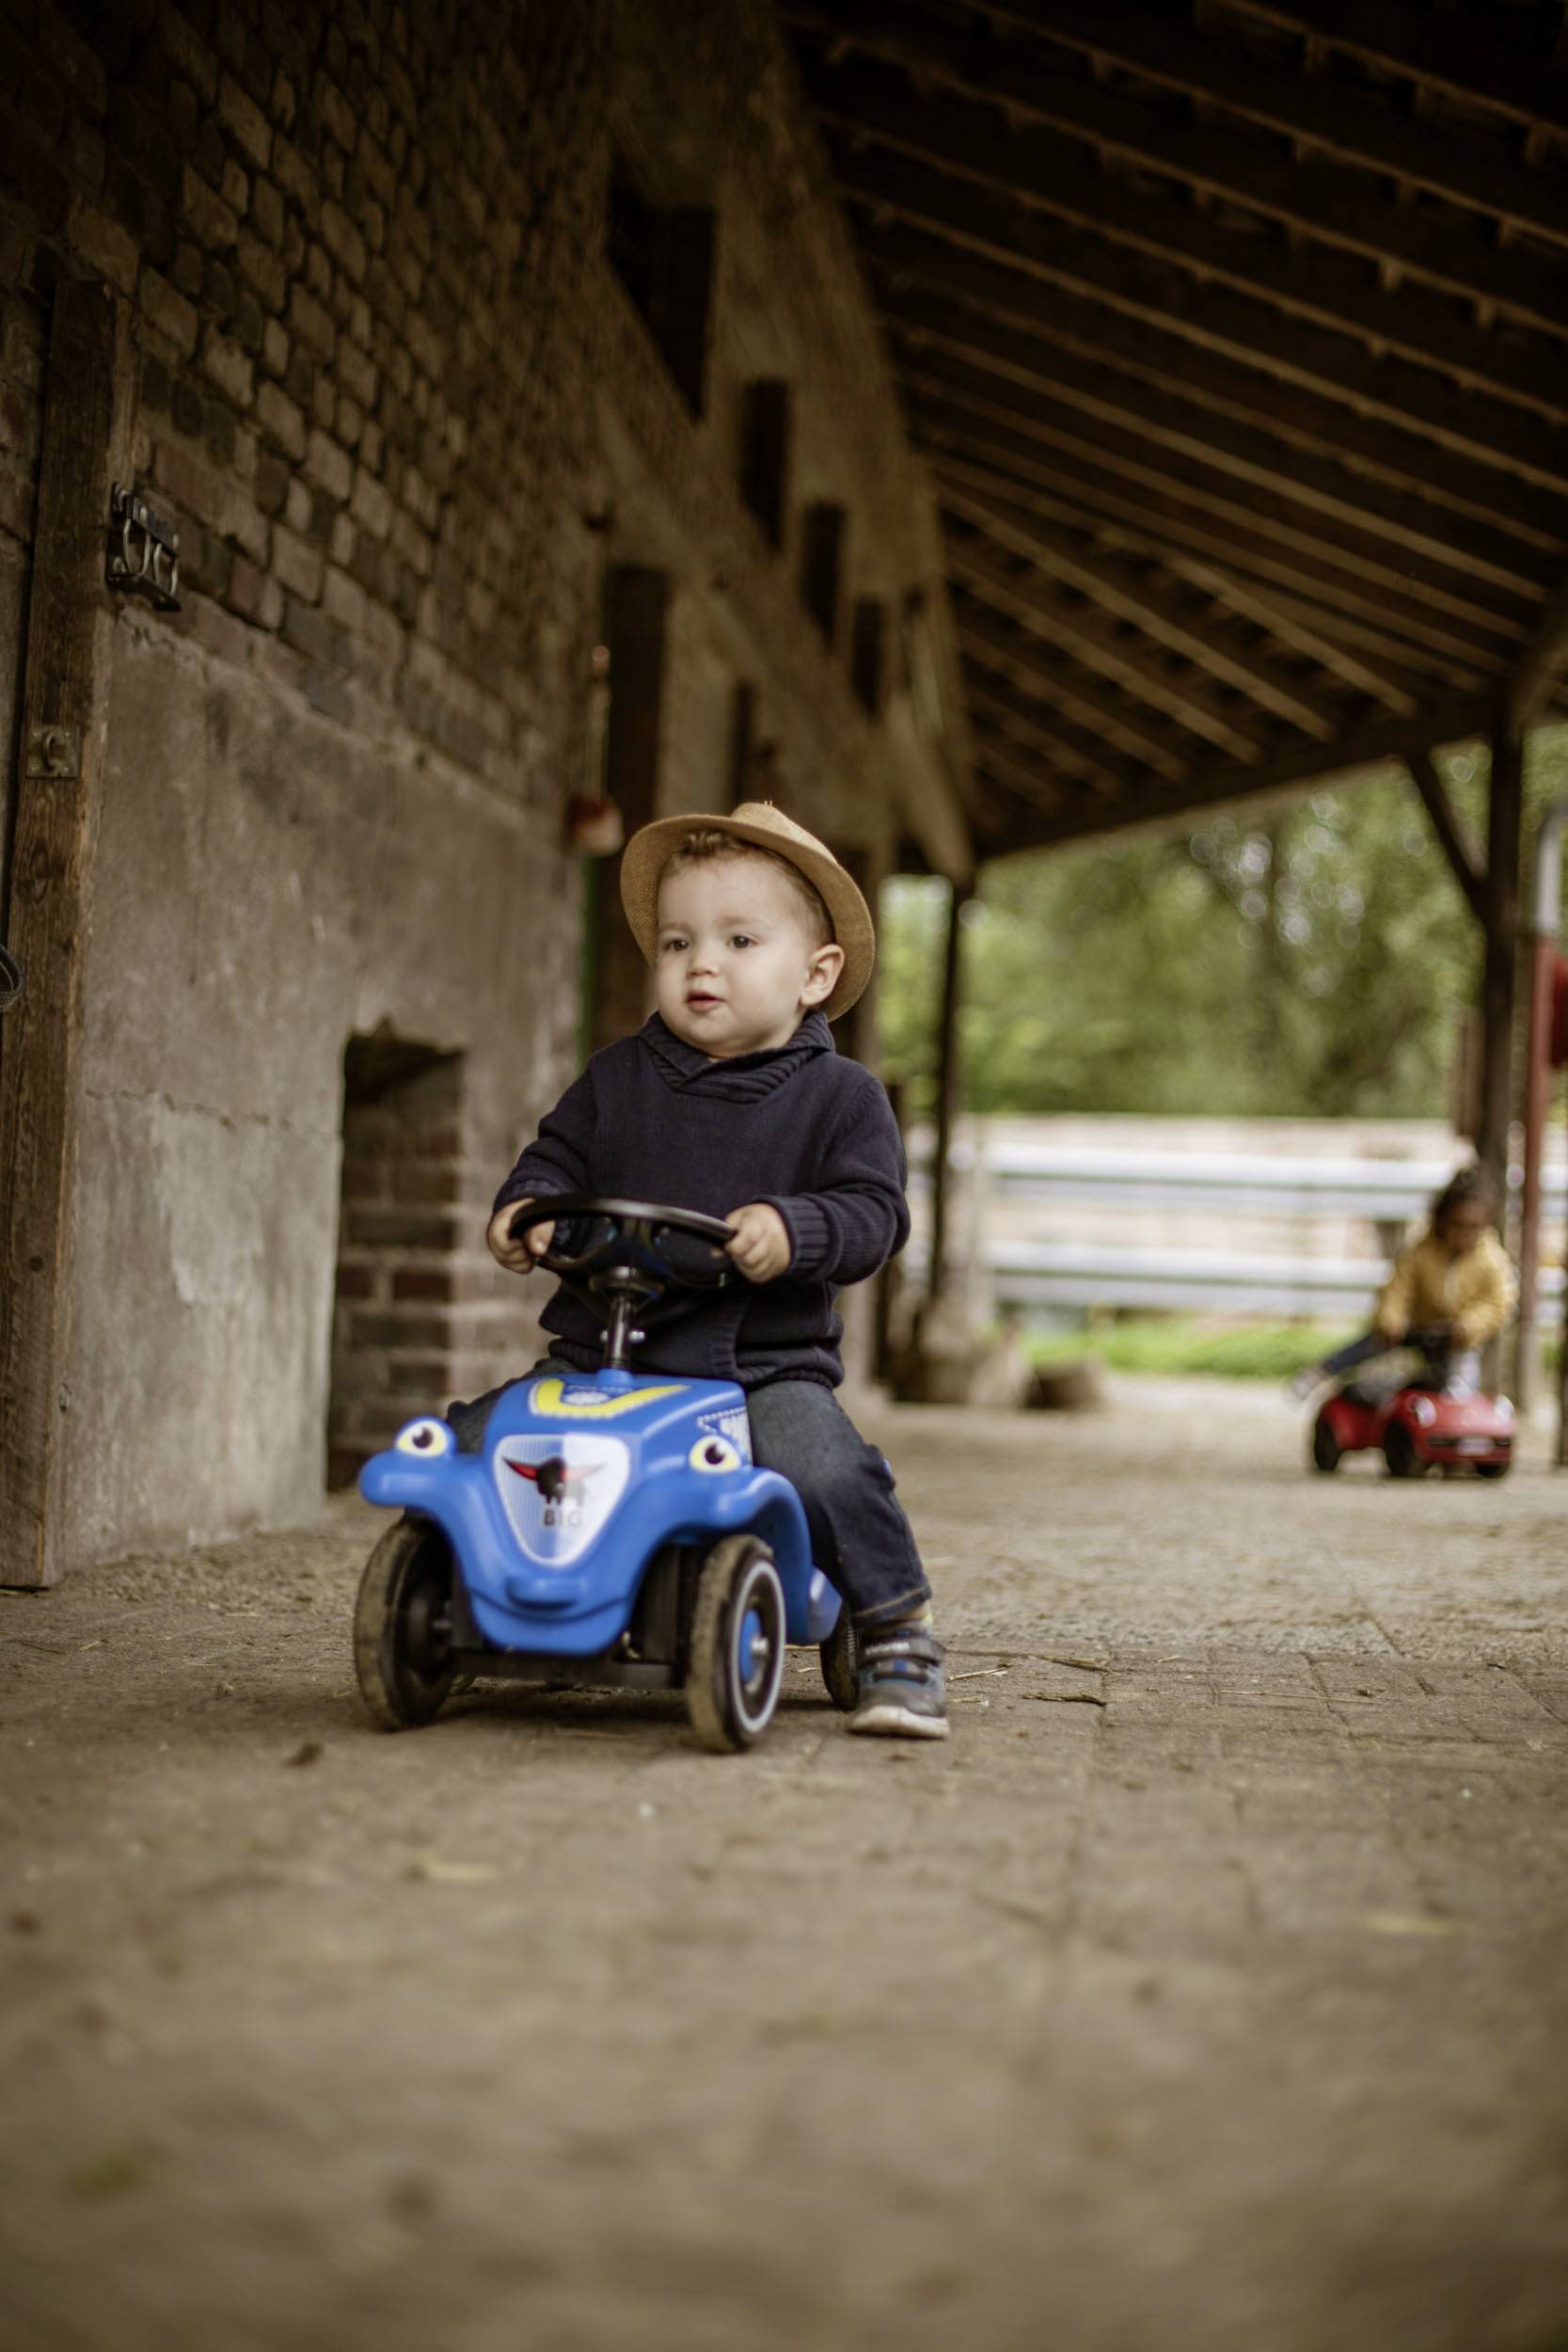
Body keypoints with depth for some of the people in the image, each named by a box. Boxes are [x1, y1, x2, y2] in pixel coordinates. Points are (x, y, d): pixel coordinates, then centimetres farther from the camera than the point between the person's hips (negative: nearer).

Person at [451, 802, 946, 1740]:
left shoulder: (840, 1097, 3)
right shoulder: (620, 1078, 12)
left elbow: (874, 1212, -6)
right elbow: (558, 1156, 16)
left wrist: (794, 1231, -26)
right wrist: (526, 1208, -7)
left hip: (769, 1364, -3)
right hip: (598, 1357, 3)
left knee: (821, 1463, -32)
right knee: (468, 1444, -12)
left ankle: (898, 1631, -9)